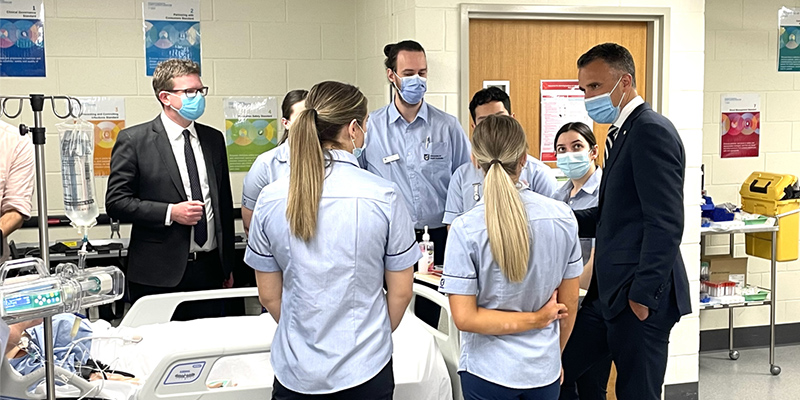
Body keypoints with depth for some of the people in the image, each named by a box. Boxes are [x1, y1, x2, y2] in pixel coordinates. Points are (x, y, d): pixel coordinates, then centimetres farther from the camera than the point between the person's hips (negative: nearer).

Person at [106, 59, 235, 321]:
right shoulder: (133, 140, -3)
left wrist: (228, 265, 16)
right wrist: (170, 213, -18)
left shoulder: (213, 139, 12)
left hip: (209, 269, 4)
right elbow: (116, 202, -6)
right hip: (159, 275, -4)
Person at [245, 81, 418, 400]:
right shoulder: (384, 196, -15)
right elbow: (401, 293, -6)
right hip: (365, 371, -2)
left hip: (296, 368, 2)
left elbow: (269, 296, 0)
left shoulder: (270, 199, -9)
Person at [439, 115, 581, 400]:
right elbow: (569, 306, 0)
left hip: (488, 373, -2)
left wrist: (536, 319, -7)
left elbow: (465, 318, -16)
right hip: (544, 371, 2)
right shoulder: (563, 217, -9)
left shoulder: (465, 229, -17)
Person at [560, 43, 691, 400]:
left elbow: (666, 223, -21)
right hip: (609, 292, 9)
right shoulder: (621, 133, 16)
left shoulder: (651, 130, -14)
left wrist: (642, 295, -21)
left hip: (638, 295, -9)